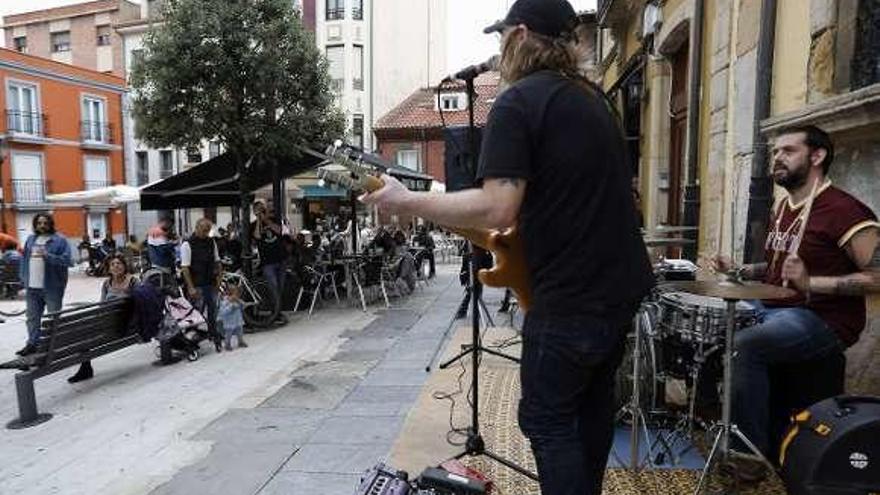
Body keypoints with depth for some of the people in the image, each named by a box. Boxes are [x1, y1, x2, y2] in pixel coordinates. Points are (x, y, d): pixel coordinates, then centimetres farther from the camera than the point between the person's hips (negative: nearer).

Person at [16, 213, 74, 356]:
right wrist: (23, 281, 11)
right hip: (32, 287, 6)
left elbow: (68, 260, -15)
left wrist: (47, 256, -26)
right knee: (33, 318, 14)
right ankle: (32, 343, 26)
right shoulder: (30, 239, 12)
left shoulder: (60, 240, -6)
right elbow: (24, 260, 15)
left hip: (52, 288, -5)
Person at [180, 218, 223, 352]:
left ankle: (215, 337, 20)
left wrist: (219, 278, 5)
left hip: (211, 284, 5)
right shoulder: (187, 244, -8)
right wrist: (191, 288, -16)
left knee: (212, 312, 11)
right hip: (197, 286, -5)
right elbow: (185, 268, -12)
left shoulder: (211, 242, 8)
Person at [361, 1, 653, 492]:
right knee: (594, 398, 24)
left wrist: (406, 201, -17)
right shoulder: (593, 95, 12)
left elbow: (497, 209, -26)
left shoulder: (517, 102, -15)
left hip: (571, 296, -9)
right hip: (623, 283, 9)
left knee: (547, 419, 7)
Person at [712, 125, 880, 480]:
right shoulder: (782, 209, 13)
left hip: (822, 321, -9)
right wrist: (738, 271, 7)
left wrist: (811, 283, -29)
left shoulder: (844, 210, -15)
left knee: (742, 346, -30)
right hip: (773, 309, 9)